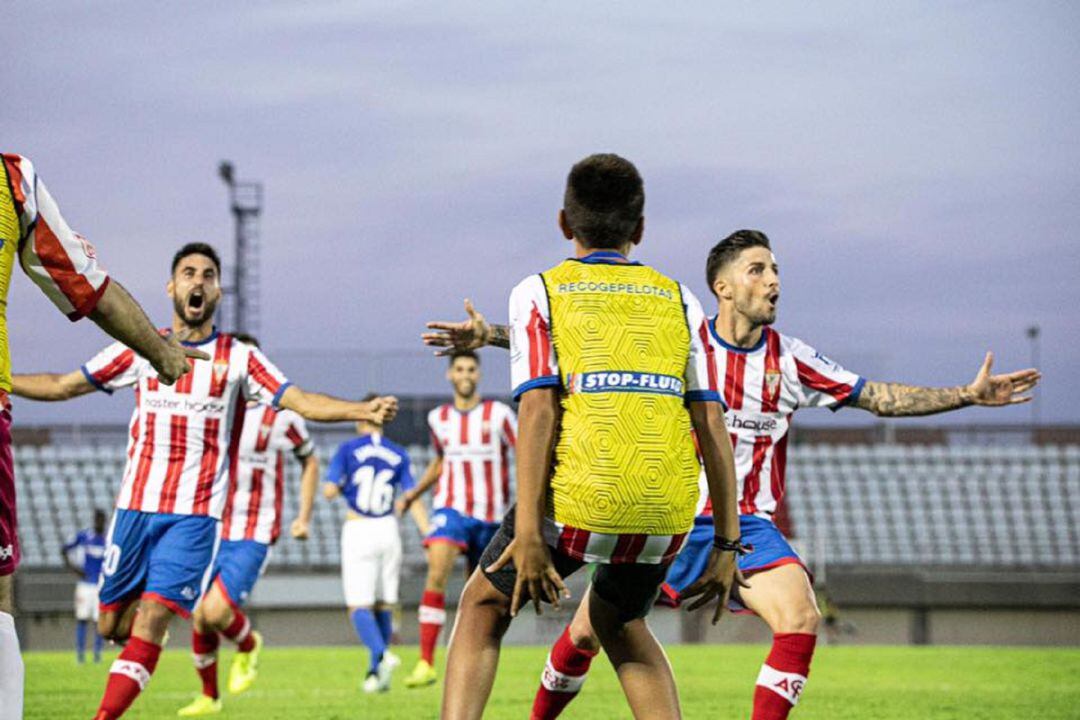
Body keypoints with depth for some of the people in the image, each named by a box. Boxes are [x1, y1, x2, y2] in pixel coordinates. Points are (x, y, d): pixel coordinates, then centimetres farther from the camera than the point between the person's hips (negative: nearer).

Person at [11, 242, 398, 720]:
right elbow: (61, 386, 14)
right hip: (135, 506, 2)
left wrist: (365, 410, -21)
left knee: (149, 625, -13)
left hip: (195, 515, -2)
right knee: (113, 624, 4)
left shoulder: (240, 359, 4)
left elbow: (302, 402, -5)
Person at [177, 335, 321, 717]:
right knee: (199, 619, 5)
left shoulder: (280, 415, -5)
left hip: (253, 537, -4)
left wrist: (304, 517, 7)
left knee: (216, 611, -20)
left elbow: (310, 461, 11)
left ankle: (248, 645, 14)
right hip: (210, 531, 4)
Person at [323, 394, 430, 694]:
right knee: (383, 605, 14)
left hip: (357, 531, -3)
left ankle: (381, 655, -30)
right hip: (388, 530, 3)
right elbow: (413, 500, 0)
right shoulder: (398, 455, 6)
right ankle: (375, 671, 15)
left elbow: (329, 491, -8)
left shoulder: (348, 450, -3)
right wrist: (429, 537, -1)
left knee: (359, 607, -5)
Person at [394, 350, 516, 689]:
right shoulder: (439, 418, 9)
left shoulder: (498, 414, -1)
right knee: (436, 574, -22)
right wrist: (414, 493, 13)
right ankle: (426, 663, -26)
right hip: (450, 508, 1)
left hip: (490, 514, -1)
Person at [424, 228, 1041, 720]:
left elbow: (880, 397, 6)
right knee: (587, 631, -1)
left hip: (747, 525, 1)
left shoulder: (790, 360, 0)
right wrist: (489, 335, -14)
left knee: (801, 620, -23)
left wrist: (969, 395, -2)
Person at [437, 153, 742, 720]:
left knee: (483, 607, 20)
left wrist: (527, 531, -11)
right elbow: (712, 426, 8)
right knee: (619, 623, 31)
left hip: (577, 502, -3)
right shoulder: (679, 300, 15)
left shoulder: (539, 293, 6)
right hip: (667, 514, 3)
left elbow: (539, 409, -7)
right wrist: (727, 545, 11)